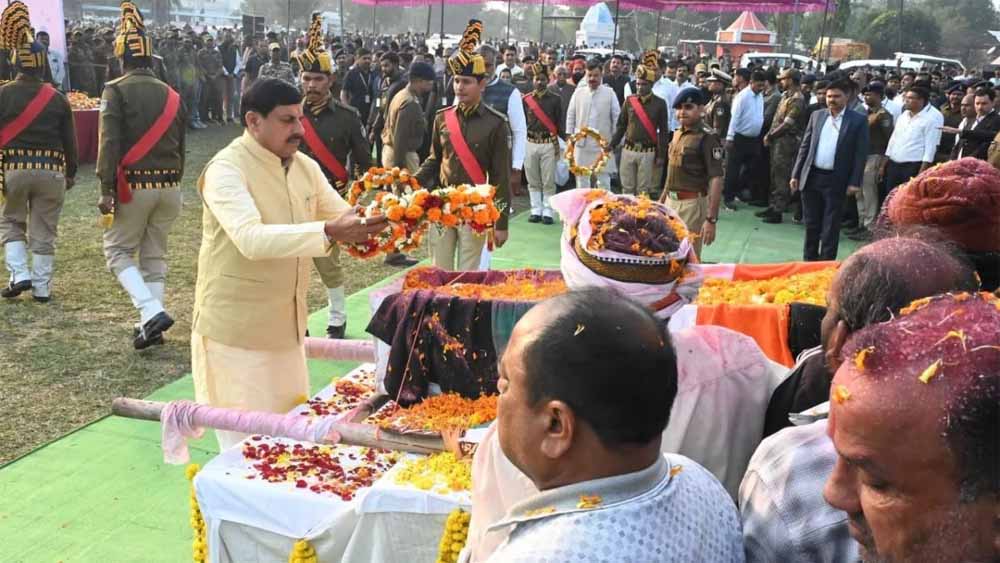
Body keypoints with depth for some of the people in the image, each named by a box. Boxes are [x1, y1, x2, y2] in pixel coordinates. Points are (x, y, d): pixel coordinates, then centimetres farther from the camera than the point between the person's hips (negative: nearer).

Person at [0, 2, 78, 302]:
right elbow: (70, 141, 5)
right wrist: (71, 174, 16)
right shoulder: (58, 98, 2)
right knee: (44, 232, 8)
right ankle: (42, 287, 11)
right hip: (51, 171, 1)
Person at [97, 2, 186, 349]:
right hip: (169, 185, 5)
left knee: (117, 250, 7)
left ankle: (152, 312, -10)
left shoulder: (116, 91, -6)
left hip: (134, 185, -5)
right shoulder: (172, 95, 10)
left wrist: (106, 189, -14)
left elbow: (109, 142, -15)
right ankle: (151, 323, 15)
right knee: (155, 255, 14)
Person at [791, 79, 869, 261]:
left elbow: (860, 154, -5)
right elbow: (805, 146, 9)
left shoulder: (858, 121, -3)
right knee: (811, 224, 12)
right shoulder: (817, 116, 8)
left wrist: (855, 183, -10)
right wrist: (796, 174, 5)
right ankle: (809, 260, 24)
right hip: (811, 177, 4)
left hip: (836, 180, -4)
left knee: (830, 227, 3)